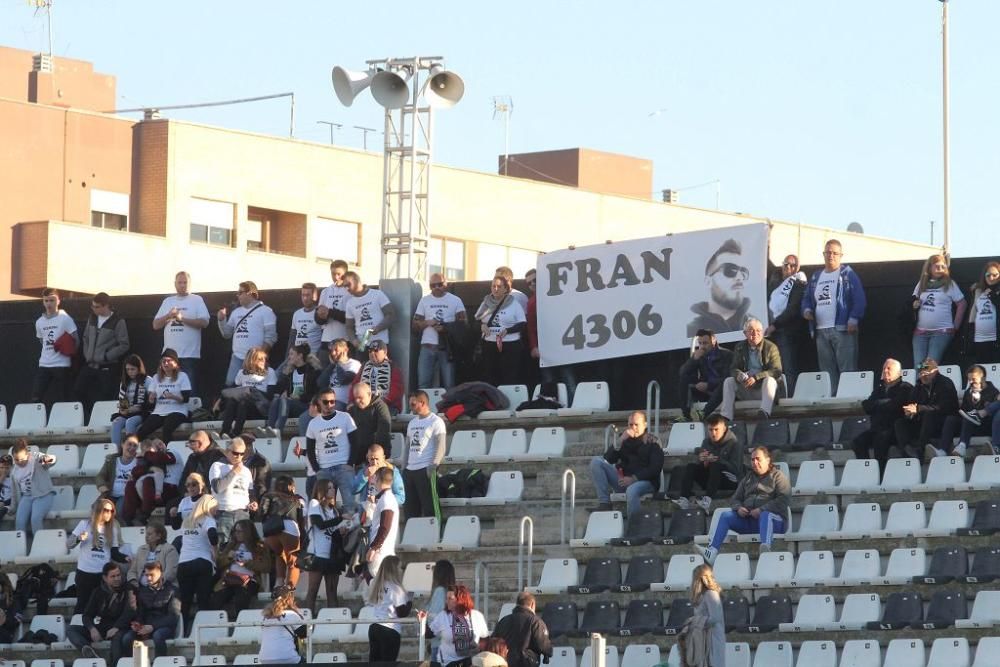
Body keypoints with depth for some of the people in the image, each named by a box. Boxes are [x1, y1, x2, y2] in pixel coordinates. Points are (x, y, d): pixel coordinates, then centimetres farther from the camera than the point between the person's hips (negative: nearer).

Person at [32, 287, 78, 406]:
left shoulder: (65, 319, -5)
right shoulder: (40, 322, 12)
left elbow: (75, 340, -4)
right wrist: (50, 351, 12)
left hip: (61, 365, -5)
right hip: (44, 365, 5)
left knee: (60, 400, -1)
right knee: (36, 398, -2)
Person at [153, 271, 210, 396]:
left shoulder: (197, 300, 5)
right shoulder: (167, 301, 16)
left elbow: (204, 322, -7)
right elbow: (156, 325, 13)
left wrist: (182, 318, -14)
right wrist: (168, 316, -5)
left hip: (190, 354, -4)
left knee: (190, 390, -6)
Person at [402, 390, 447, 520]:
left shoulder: (436, 422, -4)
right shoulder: (412, 423, 19)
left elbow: (441, 446, -11)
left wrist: (432, 467, -19)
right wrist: (404, 467, 14)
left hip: (425, 470, -8)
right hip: (410, 470, 8)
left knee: (430, 507, -8)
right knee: (411, 508, 7)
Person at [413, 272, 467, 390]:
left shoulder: (455, 300, 7)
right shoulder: (424, 300, 15)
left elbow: (462, 323, -1)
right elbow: (415, 325, 13)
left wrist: (445, 328, -14)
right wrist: (427, 323, -8)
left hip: (447, 348, -2)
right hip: (427, 347, 2)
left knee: (448, 384, -3)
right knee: (423, 383, -4)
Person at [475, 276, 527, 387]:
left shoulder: (514, 303, 1)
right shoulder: (486, 303, 10)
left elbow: (523, 324, -2)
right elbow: (477, 320, 18)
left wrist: (508, 330, -17)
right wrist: (482, 325, -6)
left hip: (510, 345, -3)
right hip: (489, 345, 3)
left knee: (509, 378, -5)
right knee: (489, 378, 1)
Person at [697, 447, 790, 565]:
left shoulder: (777, 476, 8)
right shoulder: (747, 478, 25)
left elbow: (782, 500, -7)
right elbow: (735, 499, 23)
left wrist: (762, 510, -19)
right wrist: (738, 508, -2)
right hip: (748, 521, 5)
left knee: (765, 515, -39)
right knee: (725, 515, -17)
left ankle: (766, 548, -68)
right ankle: (712, 552, -34)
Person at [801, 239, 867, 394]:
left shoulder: (848, 274, 2)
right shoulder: (816, 277, 19)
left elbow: (859, 299, -5)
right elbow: (807, 298, 26)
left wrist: (854, 319, -16)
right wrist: (806, 310, 4)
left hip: (843, 329, -6)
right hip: (821, 331, 6)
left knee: (847, 370, -11)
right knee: (827, 371, 5)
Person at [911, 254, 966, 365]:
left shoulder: (950, 284, 2)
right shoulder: (921, 284, 14)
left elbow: (962, 304, 1)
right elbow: (914, 303, 25)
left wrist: (955, 327, -2)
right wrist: (914, 305, 0)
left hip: (942, 331, -4)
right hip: (921, 331, 4)